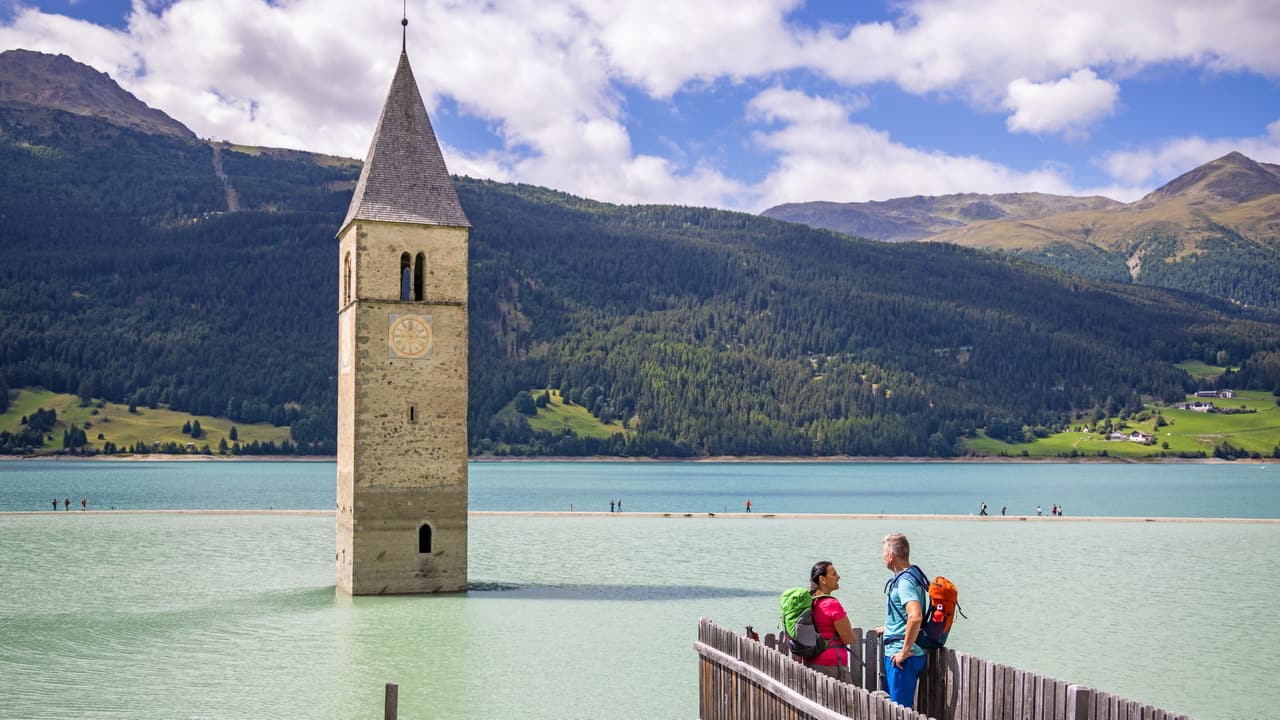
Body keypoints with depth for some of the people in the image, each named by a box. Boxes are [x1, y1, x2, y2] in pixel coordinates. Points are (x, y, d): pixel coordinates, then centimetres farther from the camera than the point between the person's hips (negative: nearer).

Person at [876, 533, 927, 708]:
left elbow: (915, 617, -34)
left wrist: (905, 651, -27)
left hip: (901, 657, -10)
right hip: (893, 653, 10)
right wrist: (888, 628, 34)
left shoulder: (905, 581, -19)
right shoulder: (911, 575, 13)